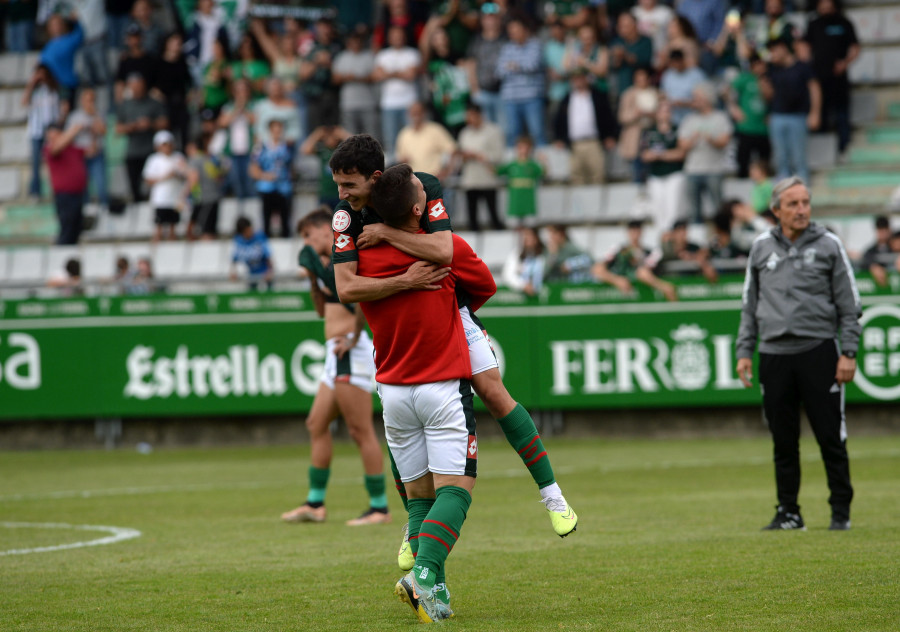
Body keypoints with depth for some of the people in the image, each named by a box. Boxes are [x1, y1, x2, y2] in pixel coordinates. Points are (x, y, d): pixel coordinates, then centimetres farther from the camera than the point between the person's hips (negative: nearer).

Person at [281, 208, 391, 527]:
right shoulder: (328, 264, 20)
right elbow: (323, 311, 28)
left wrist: (353, 338, -20)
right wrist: (313, 279, 15)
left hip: (350, 354, -11)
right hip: (337, 357, 11)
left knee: (361, 431, -8)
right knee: (316, 424, 12)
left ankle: (379, 507, -6)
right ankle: (315, 503, 16)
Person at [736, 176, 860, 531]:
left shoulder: (828, 246, 3)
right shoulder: (761, 248, 11)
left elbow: (849, 305, 3)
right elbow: (750, 305, 17)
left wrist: (848, 353, -5)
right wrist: (744, 351, 9)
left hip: (818, 352, -3)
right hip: (774, 354, 3)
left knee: (830, 437, -3)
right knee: (783, 441, 6)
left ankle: (841, 511, 5)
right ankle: (788, 512, 13)